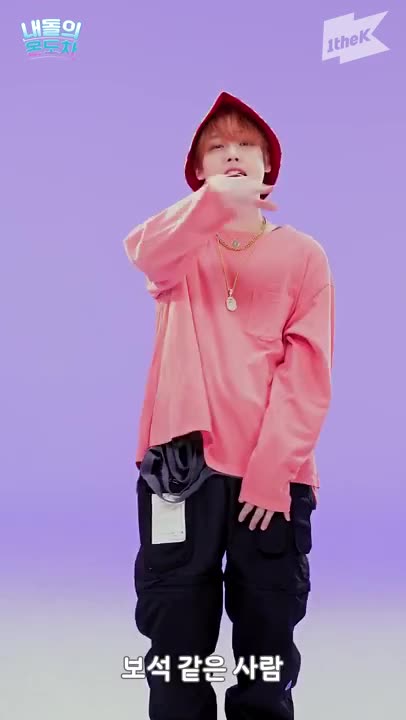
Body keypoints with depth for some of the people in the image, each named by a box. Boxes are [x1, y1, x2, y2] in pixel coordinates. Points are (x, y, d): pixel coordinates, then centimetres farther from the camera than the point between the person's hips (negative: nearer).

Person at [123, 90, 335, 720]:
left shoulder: (303, 255, 9)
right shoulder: (182, 248, 11)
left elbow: (309, 374, 0)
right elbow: (143, 251, -15)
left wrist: (271, 470, -11)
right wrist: (218, 198, -33)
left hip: (273, 476, 0)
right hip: (182, 463, 0)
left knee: (267, 653, 7)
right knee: (176, 644, 4)